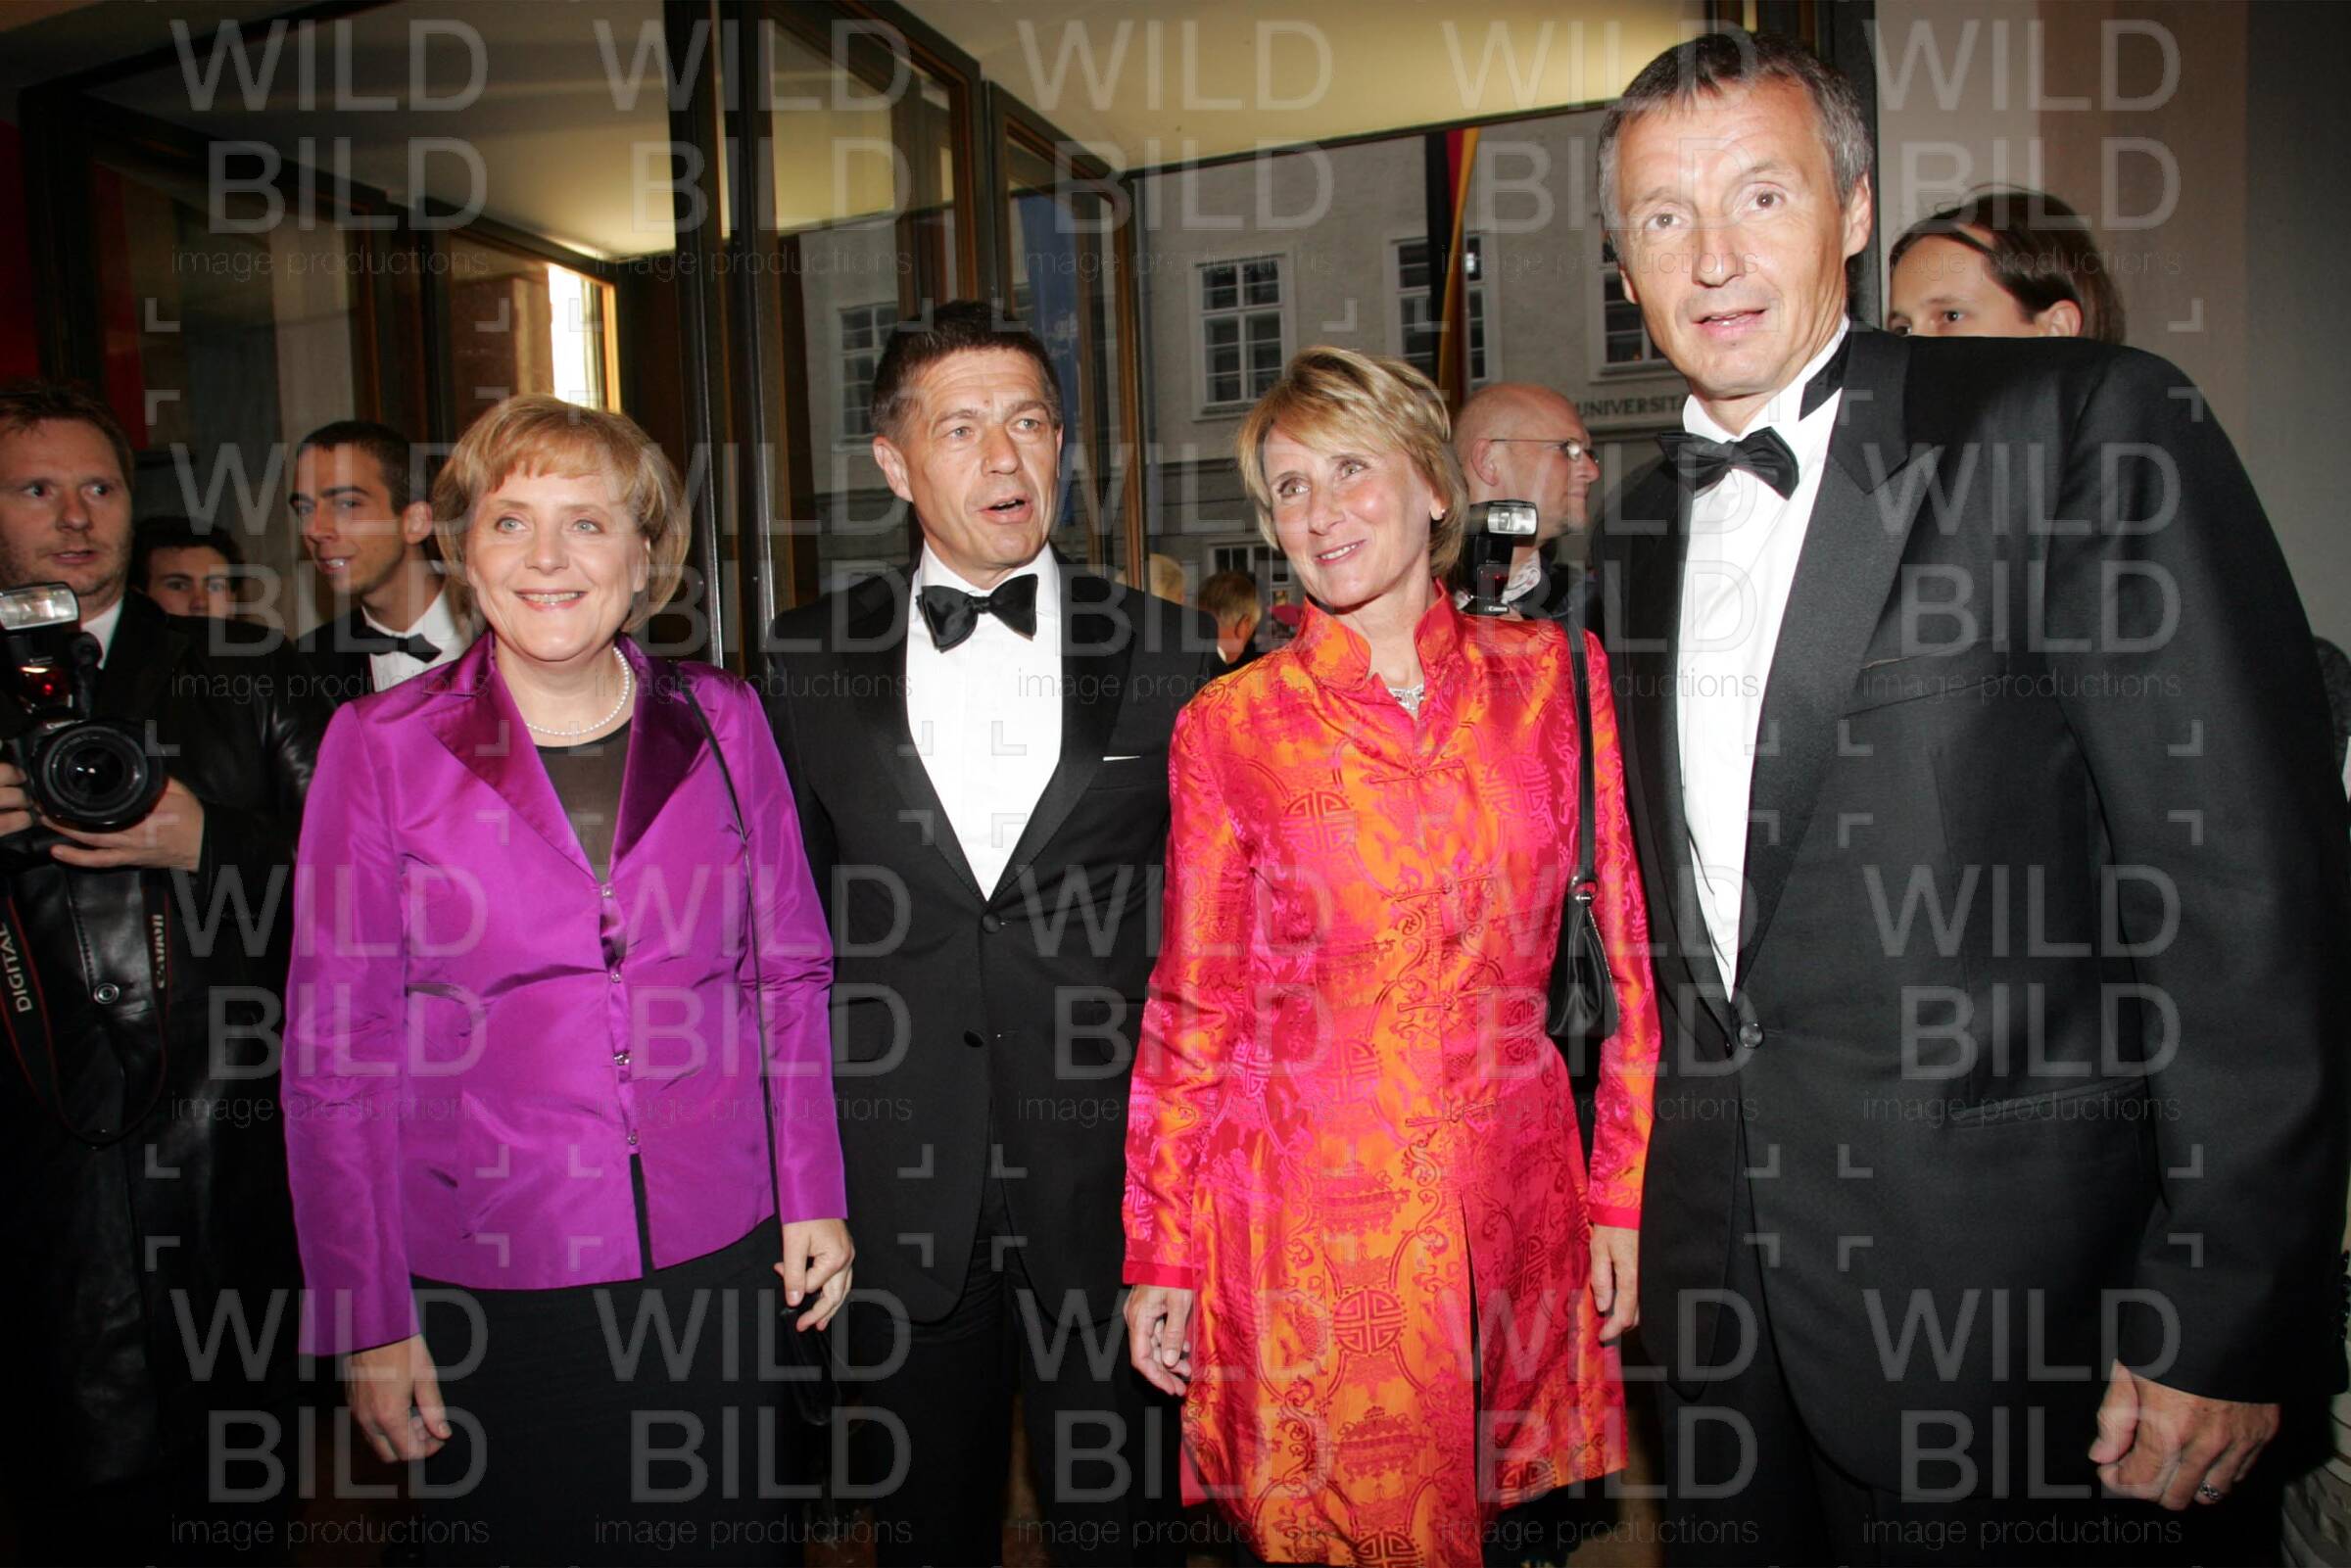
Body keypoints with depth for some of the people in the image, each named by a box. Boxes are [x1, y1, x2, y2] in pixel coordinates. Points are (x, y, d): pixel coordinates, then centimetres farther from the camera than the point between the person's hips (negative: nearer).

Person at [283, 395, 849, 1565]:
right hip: (493, 1278, -1)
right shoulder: (381, 746, -5)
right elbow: (333, 1051, -3)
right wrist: (369, 1323, -4)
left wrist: (813, 1197, 5)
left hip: (719, 1254, 2)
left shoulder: (721, 721, 0)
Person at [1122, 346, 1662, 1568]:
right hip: (1308, 1213, -2)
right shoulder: (1228, 729, -3)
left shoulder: (1554, 678, 0)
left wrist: (1625, 1190, 2)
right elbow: (1191, 1010, 0)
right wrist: (1160, 1258, 1)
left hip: (1515, 1202, 2)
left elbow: (1628, 948, 4)